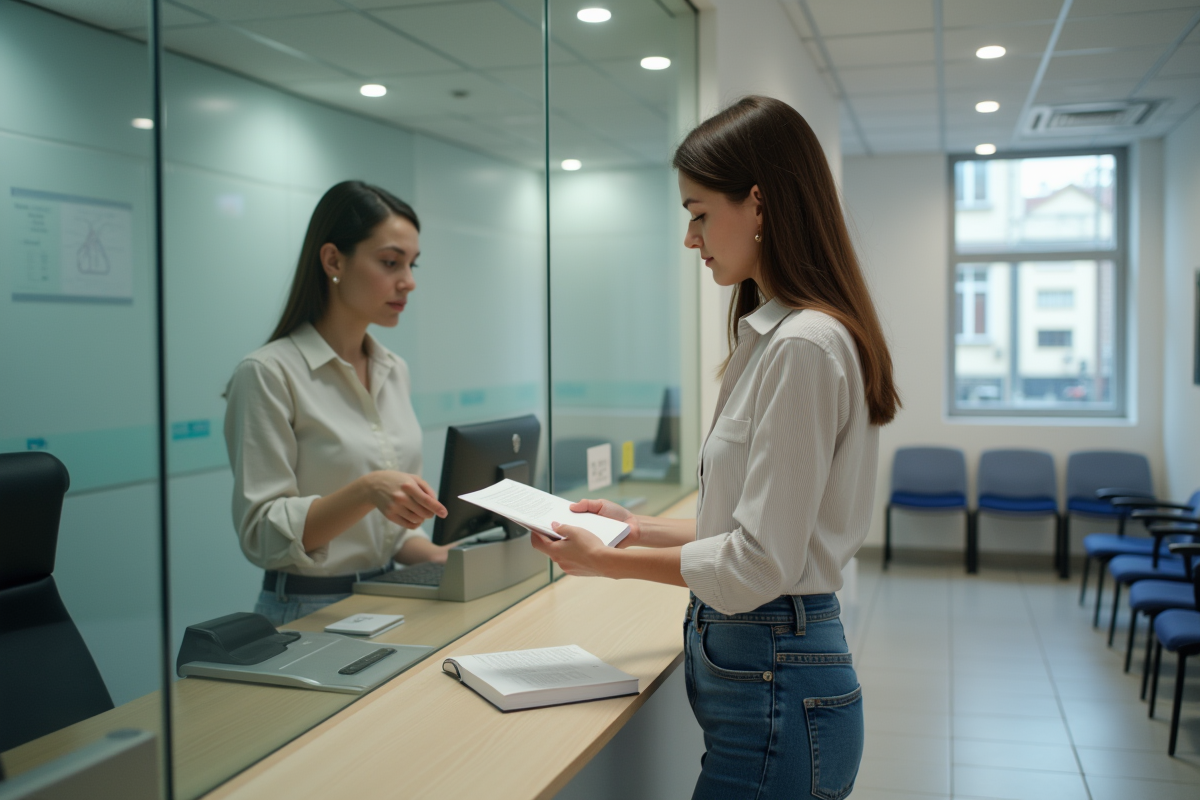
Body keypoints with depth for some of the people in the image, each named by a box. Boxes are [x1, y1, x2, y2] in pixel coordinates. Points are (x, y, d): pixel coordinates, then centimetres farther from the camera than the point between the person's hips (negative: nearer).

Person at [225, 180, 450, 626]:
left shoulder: (394, 372, 10)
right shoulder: (269, 373, -11)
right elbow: (262, 534, -13)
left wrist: (437, 556, -1)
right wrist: (366, 491, -25)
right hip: (309, 613, -5)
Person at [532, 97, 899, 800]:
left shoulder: (803, 346, -21)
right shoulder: (774, 333, 11)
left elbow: (760, 564, -20)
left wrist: (611, 562, -10)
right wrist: (641, 528, 12)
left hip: (778, 690, -9)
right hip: (758, 668, 9)